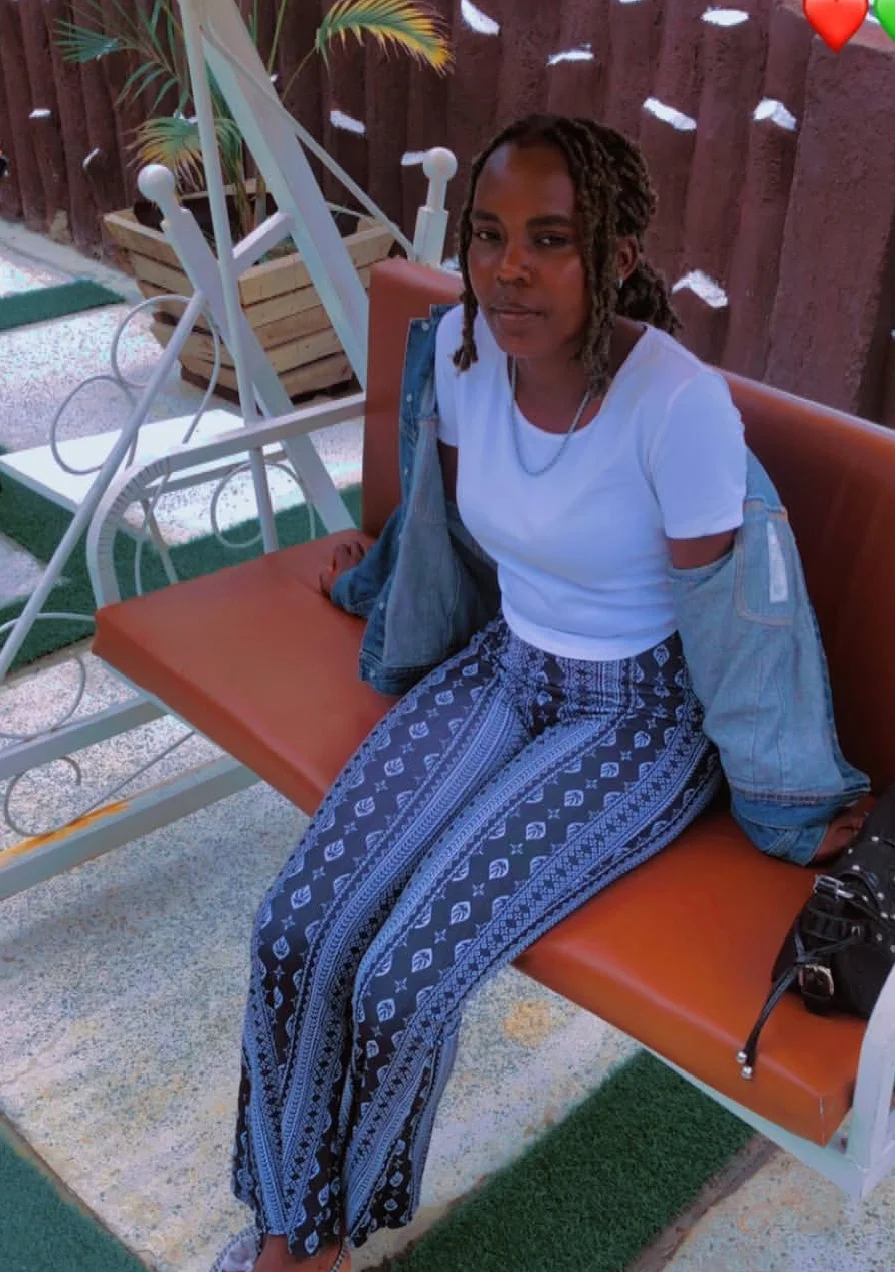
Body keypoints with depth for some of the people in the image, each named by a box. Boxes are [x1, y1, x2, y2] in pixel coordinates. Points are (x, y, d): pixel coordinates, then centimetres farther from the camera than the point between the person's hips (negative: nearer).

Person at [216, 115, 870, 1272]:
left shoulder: (679, 402, -27)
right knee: (294, 932, -10)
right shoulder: (463, 343, -9)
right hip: (504, 668, 6)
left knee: (403, 980, -16)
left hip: (643, 712, -5)